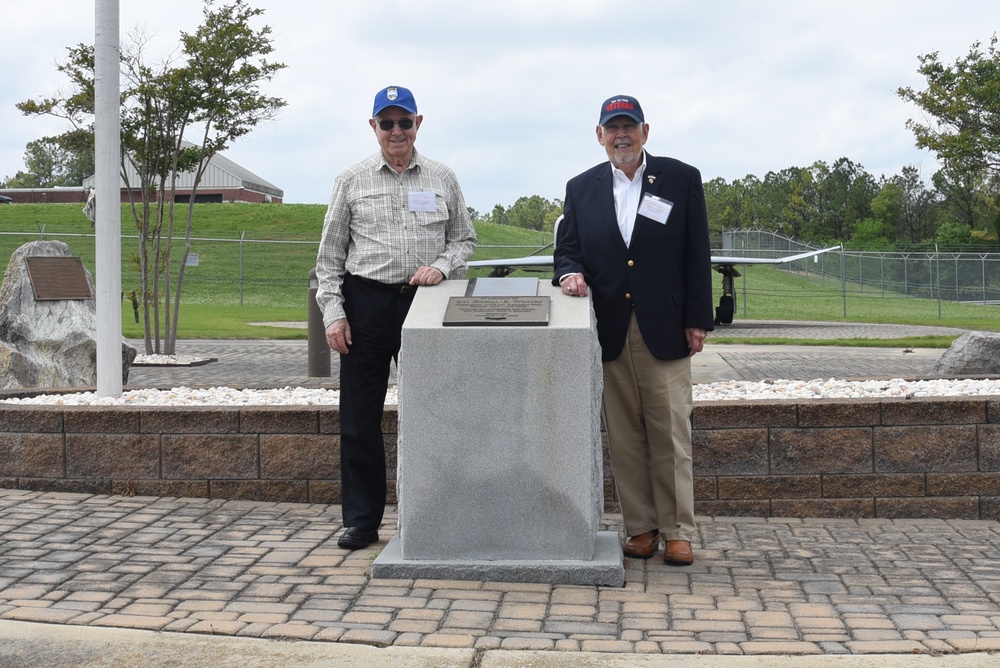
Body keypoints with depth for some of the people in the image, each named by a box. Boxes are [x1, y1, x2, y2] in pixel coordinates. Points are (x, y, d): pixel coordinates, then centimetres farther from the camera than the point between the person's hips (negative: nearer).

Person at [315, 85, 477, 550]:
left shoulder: (442, 179, 9)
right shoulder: (352, 180, 5)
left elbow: (464, 238, 15)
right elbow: (330, 254, 6)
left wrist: (441, 266, -6)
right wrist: (333, 313, -3)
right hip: (366, 303, -1)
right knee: (359, 417, 2)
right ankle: (361, 520, 13)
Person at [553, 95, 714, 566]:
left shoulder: (681, 179, 4)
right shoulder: (581, 188, 10)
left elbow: (697, 255, 2)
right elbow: (568, 248, 12)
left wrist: (697, 321, -3)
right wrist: (570, 273, -12)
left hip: (664, 331, -2)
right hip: (610, 333, 2)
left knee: (671, 434, 0)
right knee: (624, 438, 6)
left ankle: (677, 531, 9)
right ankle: (640, 527, 15)